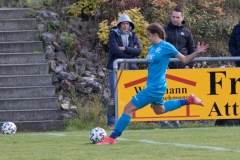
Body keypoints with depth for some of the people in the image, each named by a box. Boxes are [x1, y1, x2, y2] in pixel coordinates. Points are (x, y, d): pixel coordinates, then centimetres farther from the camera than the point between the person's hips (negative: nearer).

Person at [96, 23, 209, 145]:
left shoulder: (166, 47, -14)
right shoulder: (152, 48, 9)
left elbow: (185, 60, -8)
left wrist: (197, 52, -21)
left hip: (155, 88, -10)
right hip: (153, 86, 10)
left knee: (129, 108, -11)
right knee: (159, 110, 31)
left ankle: (112, 138, -9)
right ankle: (189, 100, 33)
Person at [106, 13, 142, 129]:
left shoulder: (133, 36, 12)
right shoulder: (113, 35, 2)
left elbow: (139, 50, -1)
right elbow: (115, 50, -12)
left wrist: (125, 49, -12)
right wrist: (131, 52, -7)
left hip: (130, 69, 3)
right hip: (116, 68, -3)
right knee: (115, 95, -8)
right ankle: (111, 121, -4)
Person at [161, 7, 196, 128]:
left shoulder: (186, 32, 11)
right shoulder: (164, 30, 3)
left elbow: (192, 50, 15)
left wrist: (189, 65, 4)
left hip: (182, 68, 3)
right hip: (167, 68, -3)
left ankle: (176, 119, 10)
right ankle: (164, 120, -6)